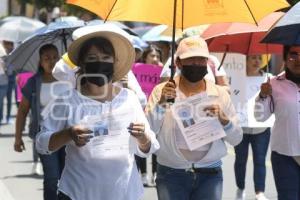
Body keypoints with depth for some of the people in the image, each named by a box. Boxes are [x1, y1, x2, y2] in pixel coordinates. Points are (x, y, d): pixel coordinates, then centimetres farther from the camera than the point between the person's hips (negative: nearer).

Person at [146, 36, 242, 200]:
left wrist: (223, 119, -13)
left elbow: (236, 139, 4)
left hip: (210, 175, 1)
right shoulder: (162, 91, 0)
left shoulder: (220, 94, 5)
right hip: (171, 174, -1)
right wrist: (161, 103, -20)